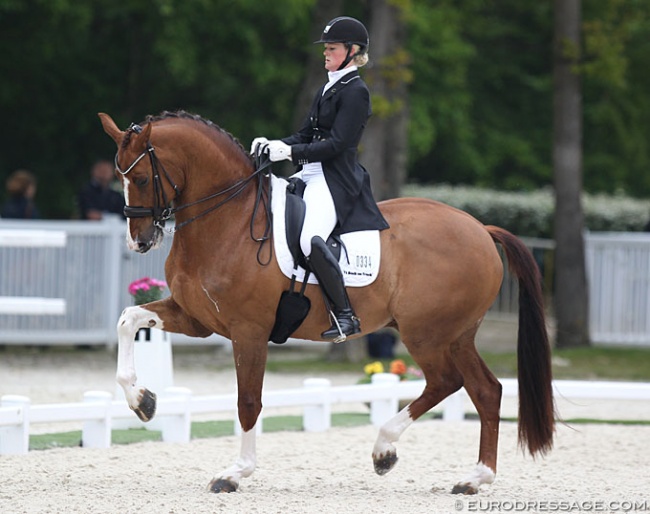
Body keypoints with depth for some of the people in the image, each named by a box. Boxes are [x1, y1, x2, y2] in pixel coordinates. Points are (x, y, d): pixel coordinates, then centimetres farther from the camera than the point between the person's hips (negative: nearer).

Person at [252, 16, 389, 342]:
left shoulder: (355, 92, -8)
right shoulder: (328, 89, 20)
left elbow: (336, 144, -16)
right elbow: (307, 135, 20)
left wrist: (290, 152, -20)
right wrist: (273, 145, 2)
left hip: (337, 180, -11)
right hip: (312, 175, 11)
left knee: (310, 239, -32)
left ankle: (345, 316, -26)